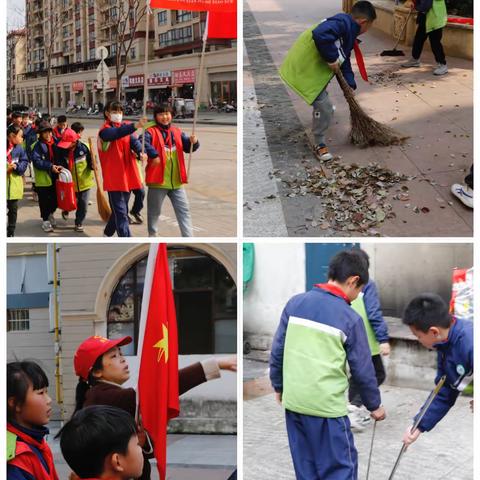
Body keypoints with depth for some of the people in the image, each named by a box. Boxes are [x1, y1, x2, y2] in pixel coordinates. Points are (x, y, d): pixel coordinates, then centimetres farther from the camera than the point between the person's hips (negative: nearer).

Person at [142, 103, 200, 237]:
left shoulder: (177, 132, 10)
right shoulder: (151, 131, -8)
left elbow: (187, 147, 10)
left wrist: (193, 142, -11)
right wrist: (153, 155, -37)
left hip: (176, 181, 5)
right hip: (158, 180, -5)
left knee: (184, 210, 6)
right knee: (154, 212, 9)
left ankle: (188, 238, 11)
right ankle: (152, 236, 24)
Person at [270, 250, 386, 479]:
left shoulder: (295, 303, 3)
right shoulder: (350, 318, -9)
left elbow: (277, 350, 7)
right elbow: (363, 370, -3)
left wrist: (278, 386, 21)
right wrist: (374, 405, 11)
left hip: (293, 401, 5)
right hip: (327, 407, -5)